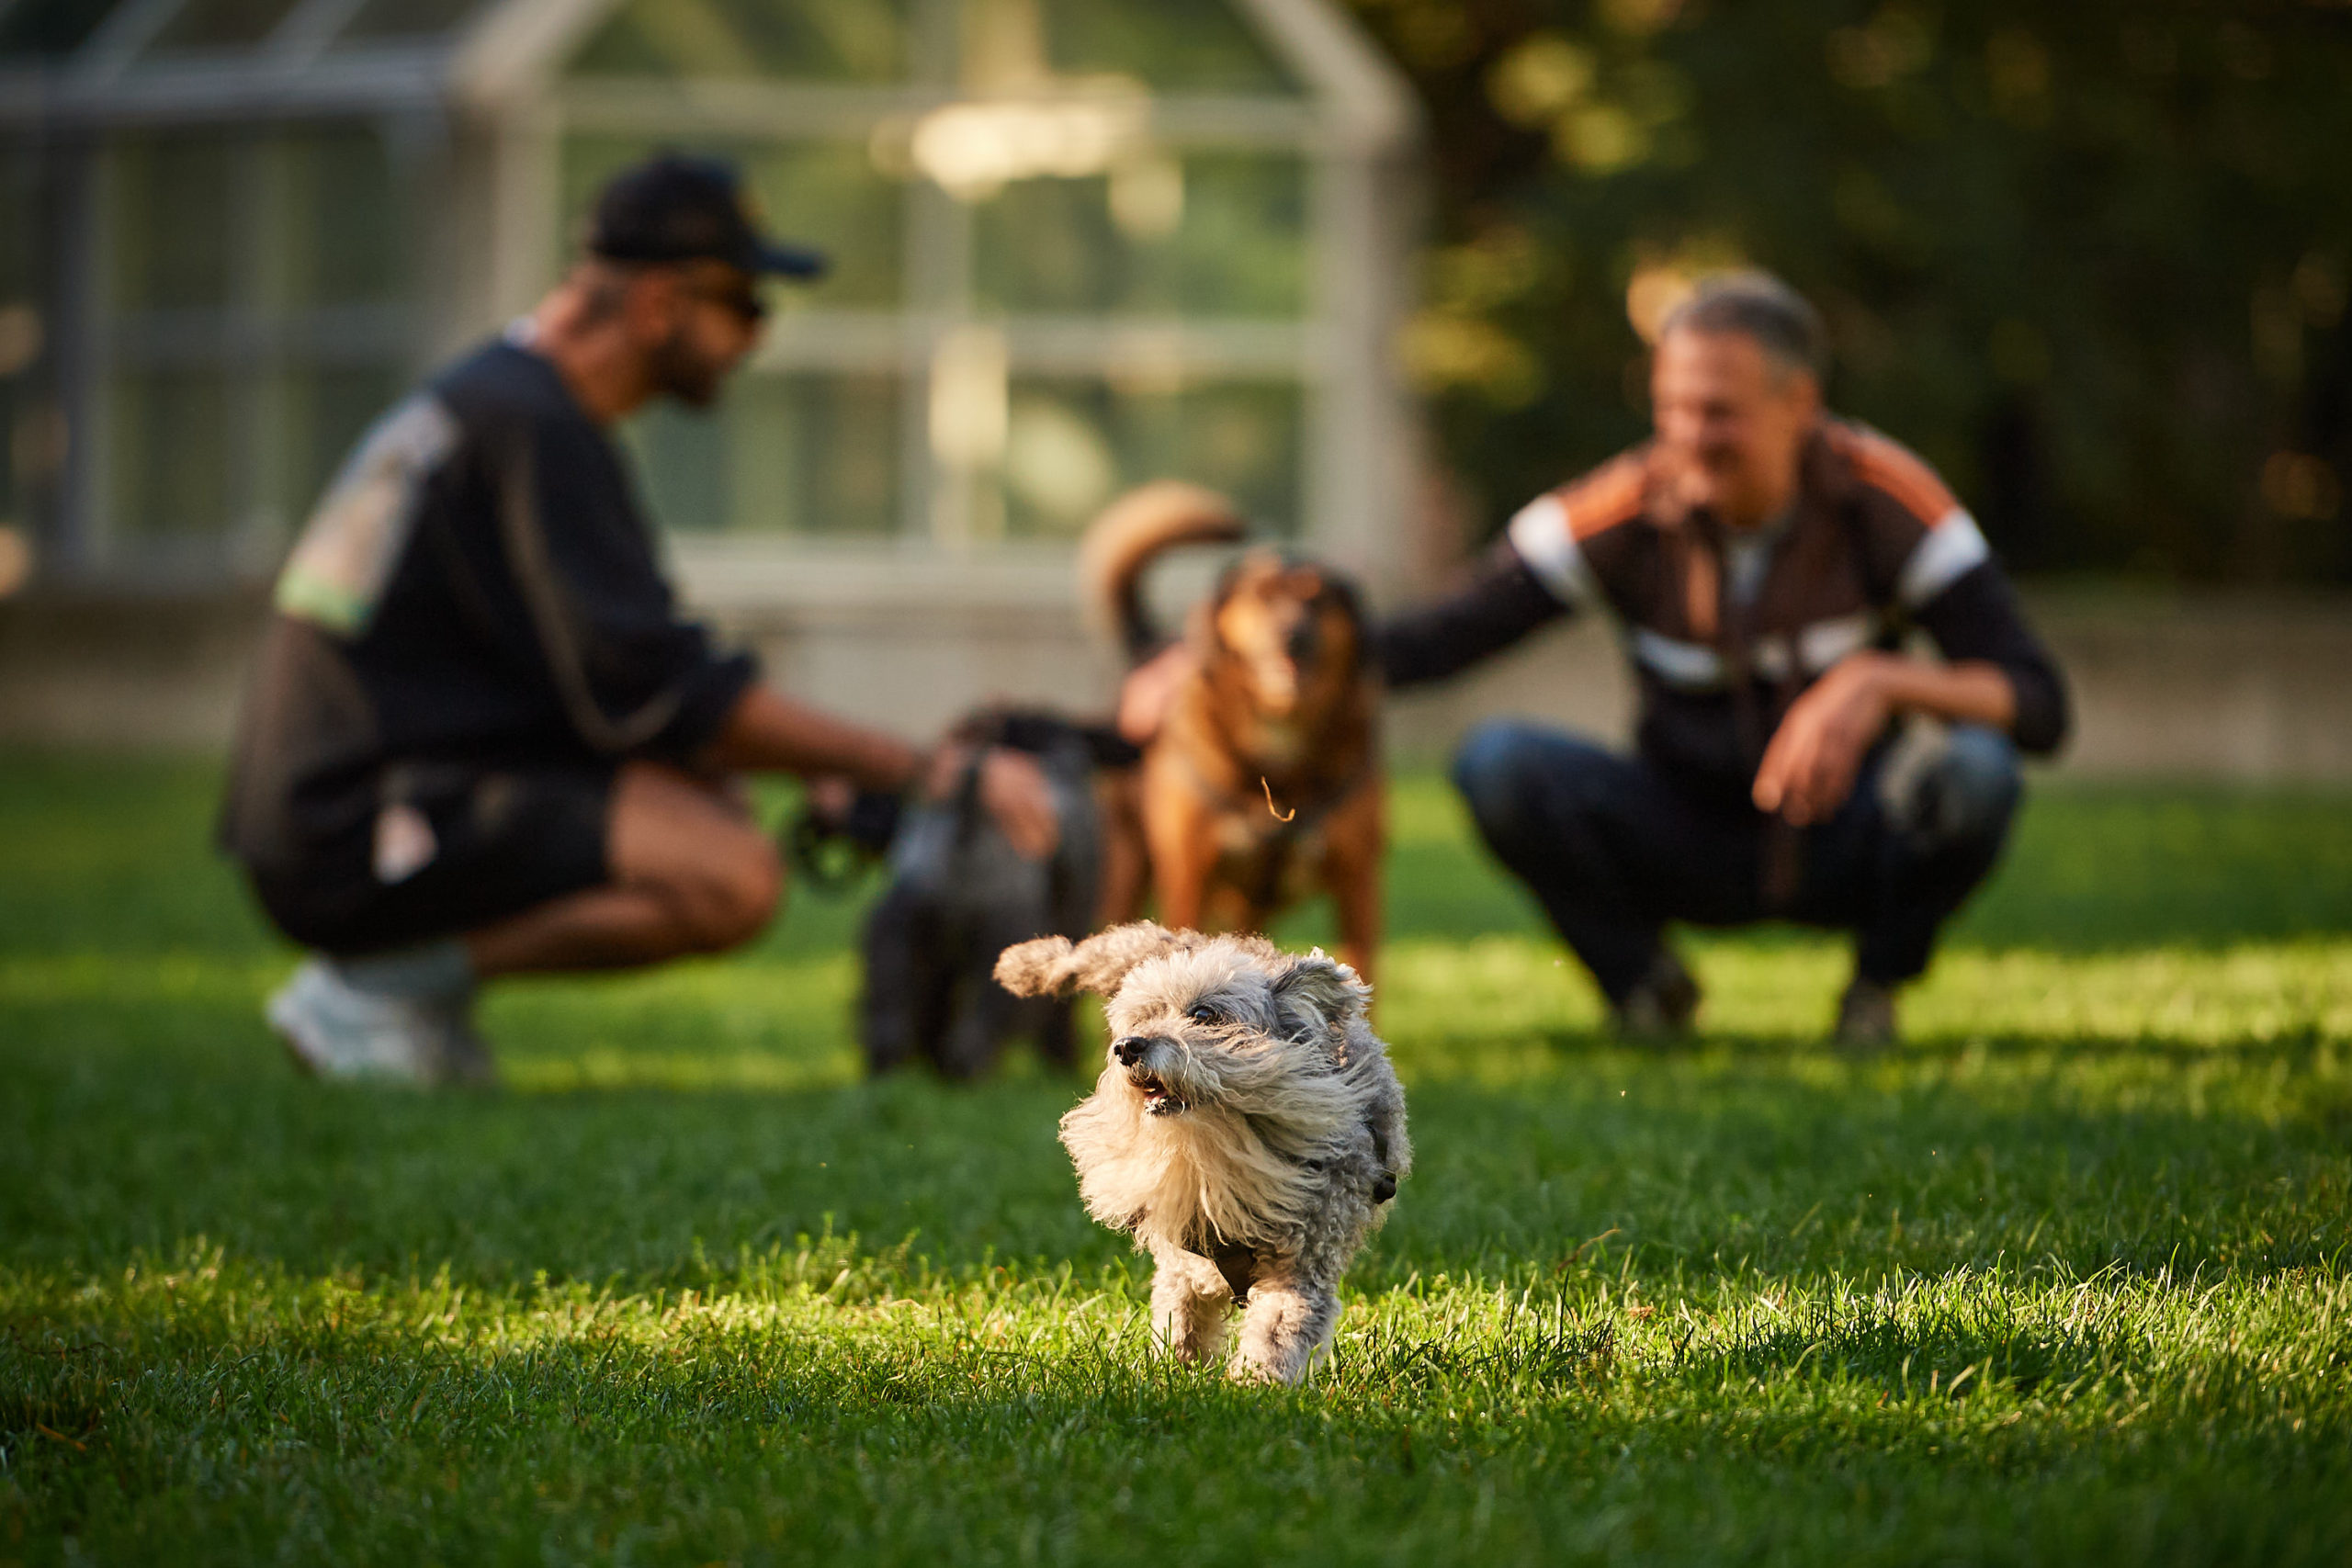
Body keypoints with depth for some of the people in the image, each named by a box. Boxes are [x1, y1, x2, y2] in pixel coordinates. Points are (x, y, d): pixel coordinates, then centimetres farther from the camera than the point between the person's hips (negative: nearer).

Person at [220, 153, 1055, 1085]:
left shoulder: (497, 403, 18)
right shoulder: (529, 430, -14)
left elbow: (626, 678, 21)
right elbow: (666, 696, -18)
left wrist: (827, 771, 9)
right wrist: (927, 771, -15)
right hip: (356, 838, -10)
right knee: (733, 880, -20)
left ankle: (408, 981, 5)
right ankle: (382, 982, -12)